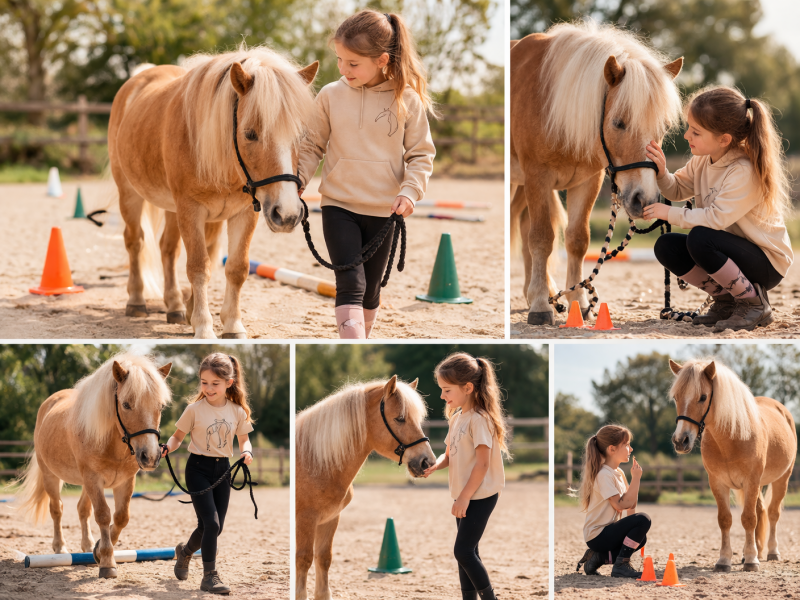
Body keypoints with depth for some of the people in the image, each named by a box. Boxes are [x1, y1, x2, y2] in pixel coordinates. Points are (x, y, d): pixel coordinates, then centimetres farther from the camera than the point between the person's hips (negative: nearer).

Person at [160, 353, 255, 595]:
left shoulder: (237, 411, -1)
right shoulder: (195, 409, -8)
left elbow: (244, 439, 10)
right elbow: (178, 436, 0)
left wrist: (246, 451, -12)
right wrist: (167, 447, -20)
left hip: (222, 469, 4)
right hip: (198, 468, -4)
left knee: (214, 527, 9)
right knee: (211, 522, -15)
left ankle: (185, 551, 40)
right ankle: (209, 576, -5)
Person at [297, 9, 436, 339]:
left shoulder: (407, 100, -6)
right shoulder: (331, 95, -3)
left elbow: (421, 154, 0)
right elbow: (312, 145, 7)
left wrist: (409, 191, -14)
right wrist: (297, 180, -6)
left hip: (383, 211, 1)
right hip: (338, 205, -1)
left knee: (370, 288, 15)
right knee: (350, 284, -14)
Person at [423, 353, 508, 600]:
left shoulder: (479, 419, -17)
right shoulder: (457, 417, 10)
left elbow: (482, 463, -21)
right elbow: (450, 455, 14)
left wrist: (464, 497, -21)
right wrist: (434, 465, -8)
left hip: (481, 496, -9)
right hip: (464, 496, 9)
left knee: (463, 551, -10)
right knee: (466, 552, 11)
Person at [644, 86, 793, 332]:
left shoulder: (745, 172, -26)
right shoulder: (703, 160, 0)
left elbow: (717, 218, -31)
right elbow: (677, 190, 12)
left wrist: (671, 213, -22)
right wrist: (662, 172, -10)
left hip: (766, 262, -9)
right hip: (734, 251, 9)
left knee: (699, 238, -32)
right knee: (666, 246, -7)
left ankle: (754, 303, -14)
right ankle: (726, 300, 7)